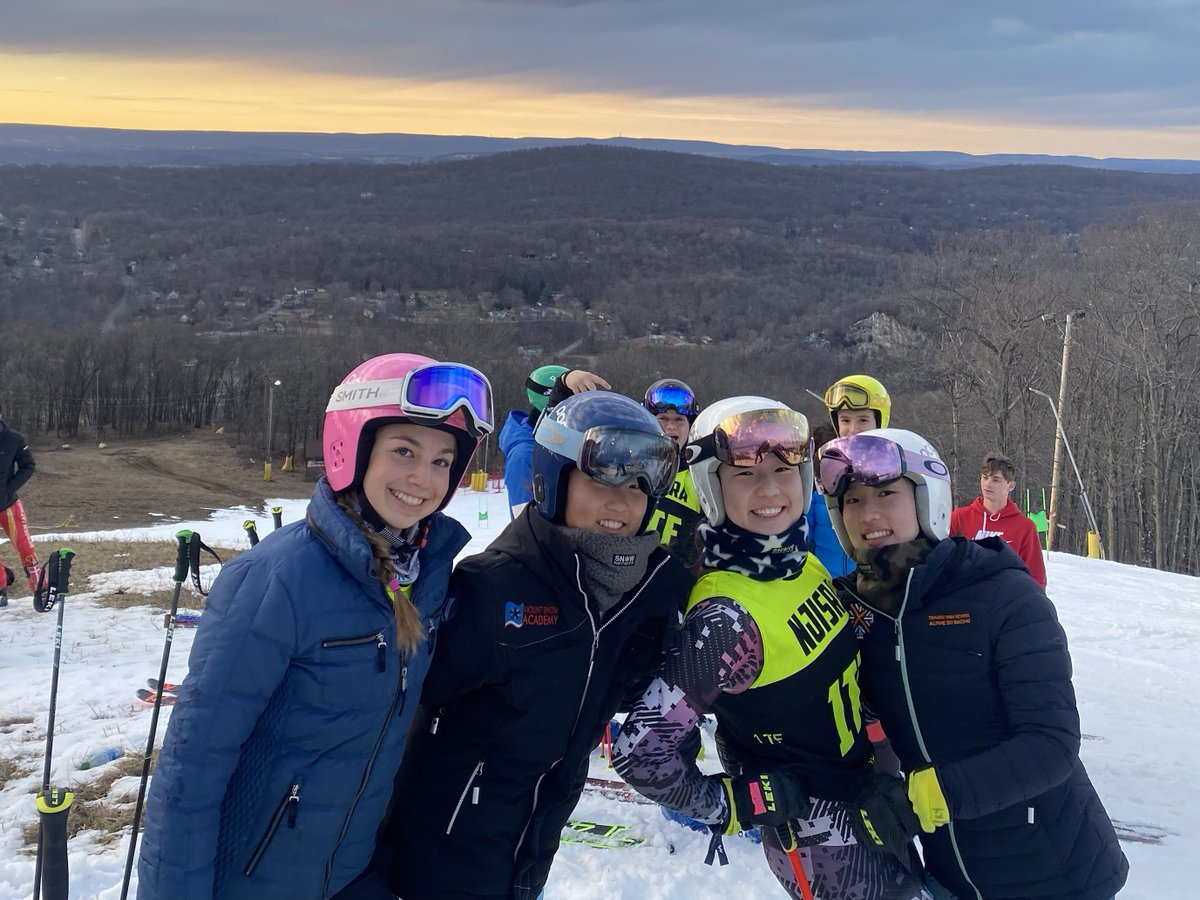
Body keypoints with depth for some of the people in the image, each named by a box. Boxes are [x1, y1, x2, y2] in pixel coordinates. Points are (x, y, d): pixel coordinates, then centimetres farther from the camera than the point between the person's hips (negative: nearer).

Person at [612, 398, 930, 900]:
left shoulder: (804, 564, -5)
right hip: (828, 848, -8)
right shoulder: (728, 619, -29)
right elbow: (640, 749, -29)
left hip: (875, 803, 8)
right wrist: (728, 810, -17)